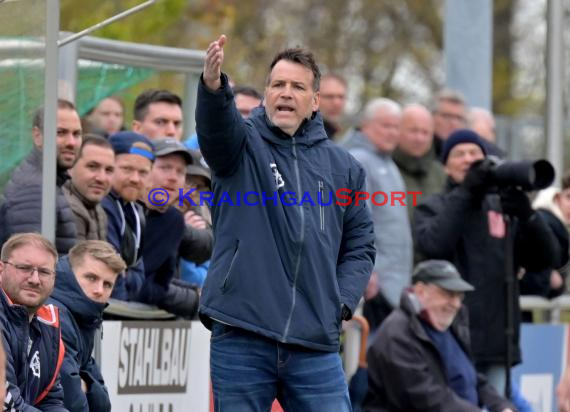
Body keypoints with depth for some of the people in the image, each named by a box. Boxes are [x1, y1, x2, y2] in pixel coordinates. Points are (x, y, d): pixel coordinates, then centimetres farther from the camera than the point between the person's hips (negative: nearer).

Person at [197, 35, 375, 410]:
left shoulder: (343, 166, 13)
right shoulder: (243, 144, 4)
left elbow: (360, 245, 17)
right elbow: (215, 125, -19)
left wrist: (341, 302, -1)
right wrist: (212, 86, -42)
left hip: (316, 347, 2)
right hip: (240, 340, -2)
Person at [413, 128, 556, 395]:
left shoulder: (504, 206, 14)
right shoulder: (432, 208, 8)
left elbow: (542, 258, 6)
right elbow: (433, 244, -14)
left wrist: (526, 215, -12)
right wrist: (465, 193, -15)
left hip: (498, 341, 3)